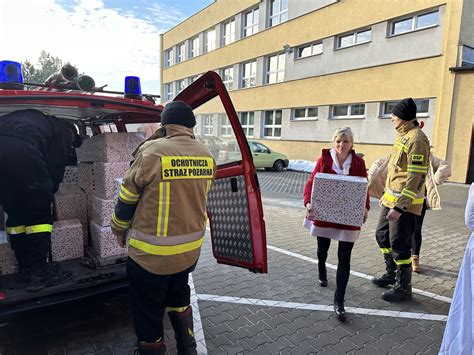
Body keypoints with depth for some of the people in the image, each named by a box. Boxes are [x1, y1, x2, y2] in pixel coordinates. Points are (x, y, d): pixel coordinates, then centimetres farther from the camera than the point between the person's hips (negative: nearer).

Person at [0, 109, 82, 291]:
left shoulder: (37, 119, 39)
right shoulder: (63, 131, 20)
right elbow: (55, 169, 14)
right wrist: (48, 193, 29)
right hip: (21, 149, -7)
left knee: (15, 214, 18)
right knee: (40, 214, 7)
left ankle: (24, 269, 24)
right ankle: (39, 272, 8)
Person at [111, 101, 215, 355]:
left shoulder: (152, 152, -18)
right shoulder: (206, 156, -2)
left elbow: (127, 197, -7)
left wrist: (119, 230, 9)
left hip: (151, 252, -6)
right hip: (190, 248, 6)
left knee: (148, 312, 16)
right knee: (179, 297, 30)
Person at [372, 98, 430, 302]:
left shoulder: (416, 139, -18)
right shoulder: (402, 136, 12)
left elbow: (416, 178, -23)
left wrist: (399, 206, -25)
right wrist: (386, 195, 22)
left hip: (405, 203, -10)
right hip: (391, 199, 10)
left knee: (399, 244, 0)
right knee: (382, 235, 19)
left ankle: (403, 288, 17)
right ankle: (392, 274, 37)